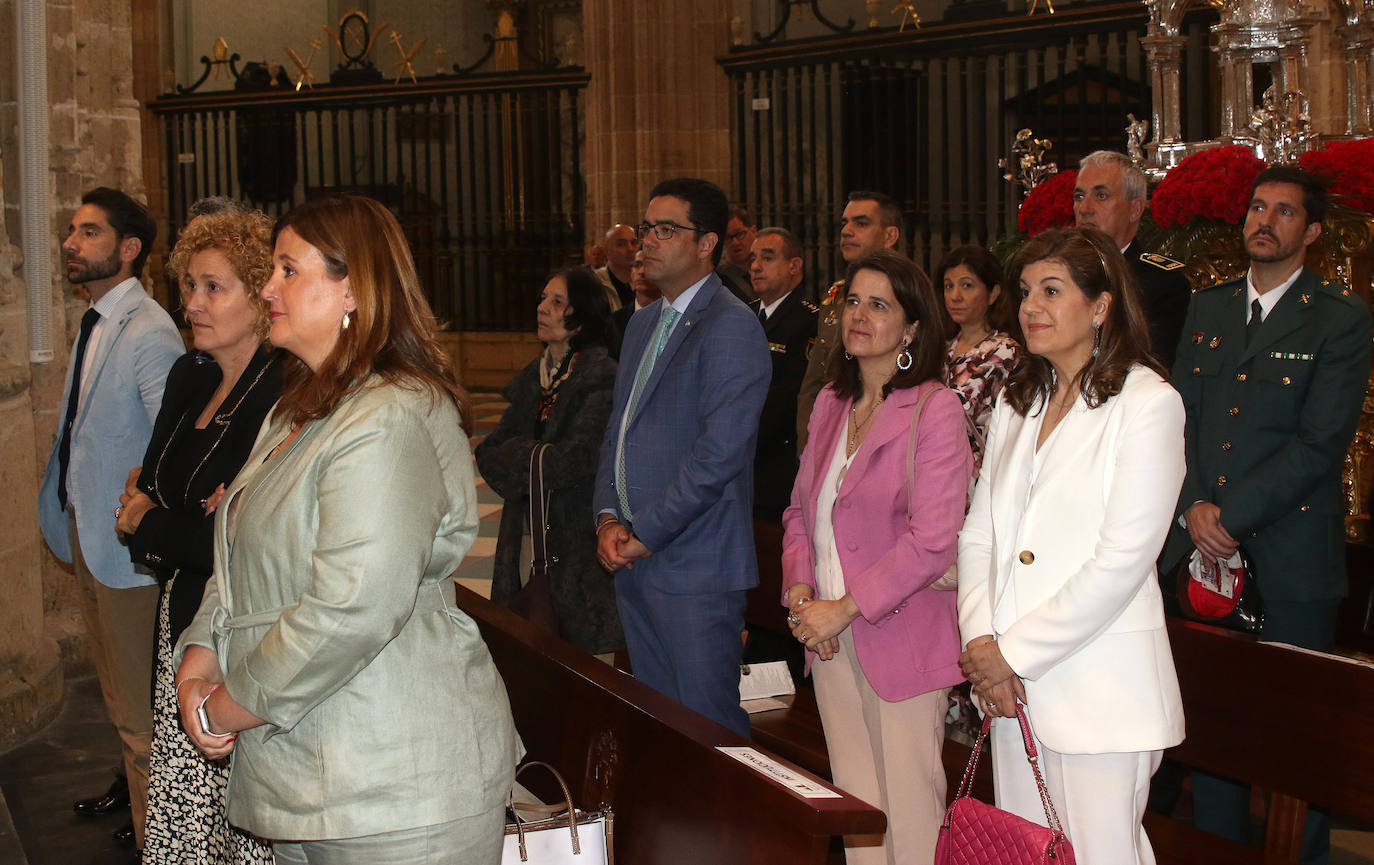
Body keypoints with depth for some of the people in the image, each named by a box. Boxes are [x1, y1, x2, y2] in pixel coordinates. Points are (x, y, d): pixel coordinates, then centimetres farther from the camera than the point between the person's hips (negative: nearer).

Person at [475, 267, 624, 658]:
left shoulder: (600, 376, -11)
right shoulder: (532, 377, 12)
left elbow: (578, 460, -17)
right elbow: (489, 453, 7)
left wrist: (517, 456, -4)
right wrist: (533, 456, -11)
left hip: (578, 539, -6)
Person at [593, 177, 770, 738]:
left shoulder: (732, 327, -13)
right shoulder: (643, 323, 17)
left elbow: (719, 453, -20)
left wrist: (644, 536, -15)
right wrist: (608, 518, 3)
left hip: (696, 570, -8)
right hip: (632, 561, 8)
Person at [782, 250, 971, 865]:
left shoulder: (935, 409, -10)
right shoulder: (830, 403, 11)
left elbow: (933, 538, -16)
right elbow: (801, 510, 17)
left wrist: (843, 608, -14)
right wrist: (801, 594, 0)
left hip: (901, 640, -6)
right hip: (831, 641, 6)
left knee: (908, 815, 0)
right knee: (854, 812, 11)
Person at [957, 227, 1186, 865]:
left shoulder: (1148, 402, -8)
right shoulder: (1016, 403, 15)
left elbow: (1123, 560, -14)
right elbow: (979, 532, 12)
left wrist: (1015, 651, -11)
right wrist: (981, 642, -4)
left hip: (1100, 691, -6)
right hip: (1013, 688, 6)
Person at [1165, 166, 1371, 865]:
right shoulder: (1207, 308, 14)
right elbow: (1181, 416, 10)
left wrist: (1231, 513, -14)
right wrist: (1193, 507, -6)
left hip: (1291, 554, -4)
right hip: (1204, 546, 4)